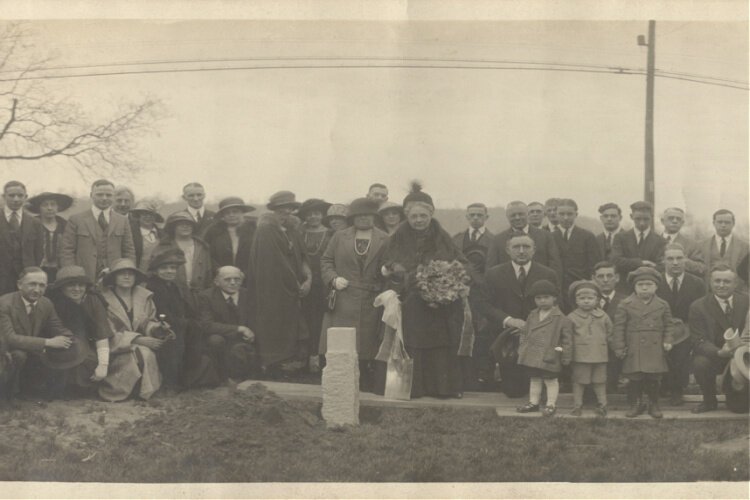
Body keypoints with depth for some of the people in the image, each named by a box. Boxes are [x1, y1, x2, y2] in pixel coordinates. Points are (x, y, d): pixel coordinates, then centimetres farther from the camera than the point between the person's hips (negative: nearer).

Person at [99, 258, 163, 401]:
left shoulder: (144, 296, 7)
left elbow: (148, 322, 10)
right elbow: (108, 334, -12)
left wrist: (158, 328, -16)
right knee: (142, 354, -32)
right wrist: (138, 340, -21)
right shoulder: (105, 299, -7)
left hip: (141, 346, 4)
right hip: (115, 352, -4)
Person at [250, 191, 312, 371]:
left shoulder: (292, 232, 13)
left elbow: (301, 257, 11)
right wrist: (296, 285, -10)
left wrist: (308, 277, -8)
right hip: (273, 293, -7)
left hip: (292, 292, 7)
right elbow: (276, 264, -14)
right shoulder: (266, 231, -10)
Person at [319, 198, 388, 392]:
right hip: (343, 303, 1)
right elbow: (326, 261, 12)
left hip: (371, 305, -1)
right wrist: (333, 279, -3)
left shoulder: (384, 240, 7)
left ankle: (368, 389, 8)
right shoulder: (339, 237, 12)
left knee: (368, 347, 0)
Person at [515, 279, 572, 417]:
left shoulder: (560, 318, -9)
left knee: (550, 380, 4)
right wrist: (522, 349, 8)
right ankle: (533, 402, 25)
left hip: (550, 358, -6)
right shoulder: (532, 316, 8)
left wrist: (565, 356, -9)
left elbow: (567, 338, -8)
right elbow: (524, 333, 15)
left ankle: (551, 404, 14)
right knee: (534, 379, 14)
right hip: (532, 356, 6)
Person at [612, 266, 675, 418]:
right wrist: (619, 347, -3)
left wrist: (668, 341, 0)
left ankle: (654, 404, 20)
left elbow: (669, 325, 14)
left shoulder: (662, 305, 7)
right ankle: (635, 404, 15)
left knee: (653, 379, 5)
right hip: (634, 351, -2)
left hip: (655, 350, 2)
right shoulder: (625, 305, -1)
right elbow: (619, 328, 0)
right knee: (635, 379, 1)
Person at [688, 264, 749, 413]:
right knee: (700, 363, -33)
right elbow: (700, 341, -12)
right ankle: (709, 401, -6)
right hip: (714, 356, -1)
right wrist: (719, 352, -32)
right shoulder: (698, 307, -7)